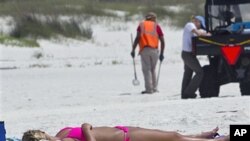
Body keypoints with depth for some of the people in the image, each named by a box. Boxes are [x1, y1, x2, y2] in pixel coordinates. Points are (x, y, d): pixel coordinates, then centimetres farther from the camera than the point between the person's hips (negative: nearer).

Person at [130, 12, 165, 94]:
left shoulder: (142, 25, 10)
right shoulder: (156, 26, 13)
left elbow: (138, 37, -4)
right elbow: (162, 41, 8)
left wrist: (133, 50, -2)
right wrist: (161, 53, 16)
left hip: (144, 50, -2)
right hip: (154, 50, 2)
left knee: (146, 69, -1)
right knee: (152, 69, 15)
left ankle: (149, 89, -7)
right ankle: (154, 88, 12)